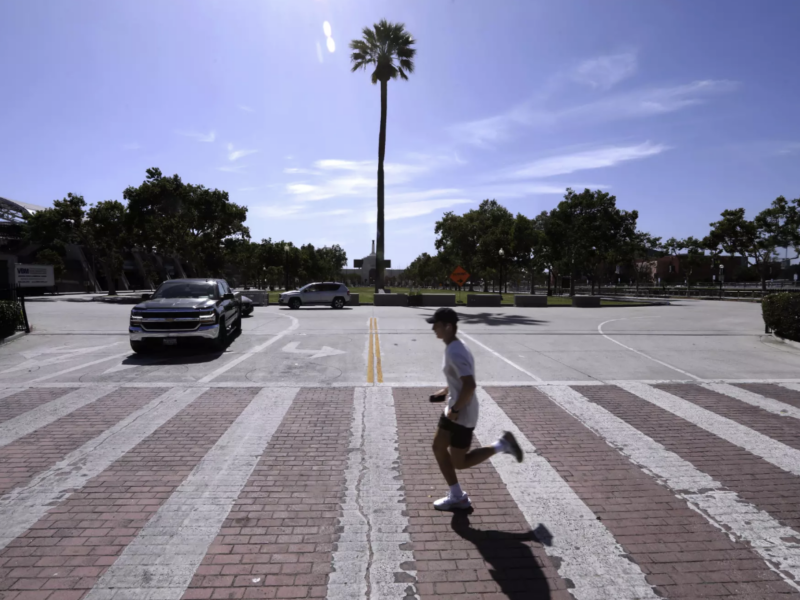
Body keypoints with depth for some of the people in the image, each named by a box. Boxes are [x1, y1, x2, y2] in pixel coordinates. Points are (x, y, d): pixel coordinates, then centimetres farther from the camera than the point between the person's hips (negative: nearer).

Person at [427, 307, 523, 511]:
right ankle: (457, 497, 25)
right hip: (454, 410, 10)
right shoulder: (453, 348, 7)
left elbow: (470, 386, -33)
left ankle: (502, 445, 13)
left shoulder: (455, 352, -25)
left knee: (458, 462, 6)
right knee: (438, 448, 14)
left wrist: (455, 409, -23)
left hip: (462, 415, -10)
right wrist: (444, 393, 11)